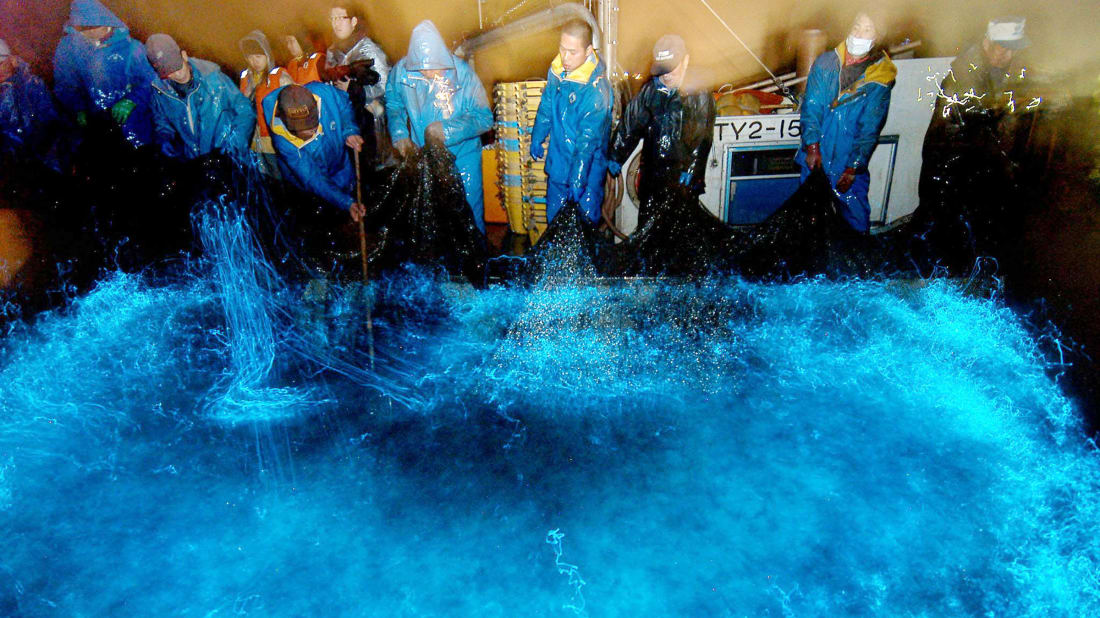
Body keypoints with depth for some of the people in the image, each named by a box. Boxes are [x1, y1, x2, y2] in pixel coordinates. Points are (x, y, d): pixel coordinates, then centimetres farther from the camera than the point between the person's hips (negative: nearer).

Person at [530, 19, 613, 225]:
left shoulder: (596, 87, -24)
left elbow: (588, 140, -25)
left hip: (586, 166, -6)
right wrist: (537, 138, 19)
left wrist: (578, 180, -25)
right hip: (558, 161, 6)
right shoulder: (557, 69, -4)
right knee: (554, 215, 19)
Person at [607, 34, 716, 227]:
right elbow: (629, 125, 11)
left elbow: (702, 138, -12)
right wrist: (615, 157, 9)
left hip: (683, 181, -4)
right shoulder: (650, 90, 6)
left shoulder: (700, 95, -6)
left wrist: (690, 170, -20)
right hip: (651, 176, 4)